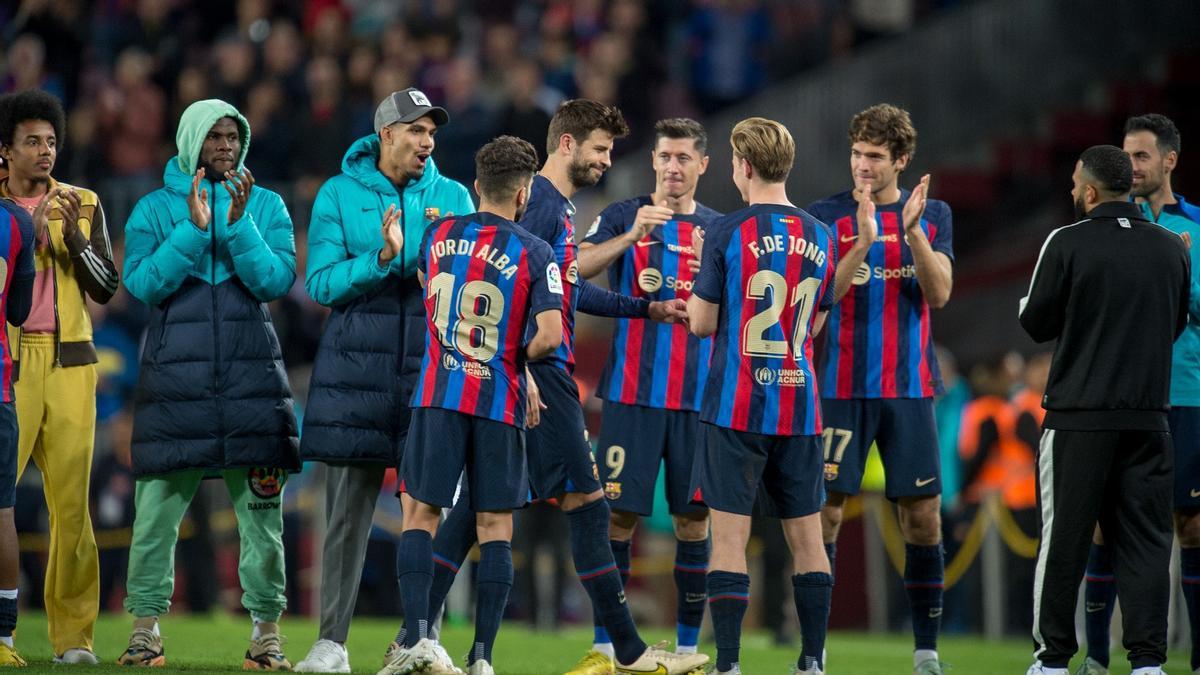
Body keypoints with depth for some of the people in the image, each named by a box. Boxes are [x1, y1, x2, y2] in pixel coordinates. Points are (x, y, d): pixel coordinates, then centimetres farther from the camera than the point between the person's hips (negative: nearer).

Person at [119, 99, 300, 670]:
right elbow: (143, 281, -7)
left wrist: (239, 225, -15)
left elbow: (277, 280, -4)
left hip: (251, 378, 1)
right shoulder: (155, 209, 7)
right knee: (157, 508, -4)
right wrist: (194, 229, -15)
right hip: (174, 380, -1)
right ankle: (146, 628, 4)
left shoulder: (265, 205, 9)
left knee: (261, 509, -1)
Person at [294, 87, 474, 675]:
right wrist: (382, 258, -17)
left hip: (432, 366, 1)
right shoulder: (339, 195, 5)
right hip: (356, 368, -1)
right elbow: (321, 282, -4)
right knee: (347, 509, -1)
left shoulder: (452, 197, 9)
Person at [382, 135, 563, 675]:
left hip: (438, 397, 1)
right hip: (501, 403, -1)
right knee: (495, 527, 4)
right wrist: (520, 357, 9)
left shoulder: (437, 236, 6)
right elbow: (549, 334, -13)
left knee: (420, 512, 7)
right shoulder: (534, 254, -4)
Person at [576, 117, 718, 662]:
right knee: (620, 513, -3)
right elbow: (576, 268, -14)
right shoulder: (624, 217, 3)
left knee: (694, 518, 3)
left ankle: (688, 644, 10)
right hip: (633, 392, -2)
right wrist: (632, 234, -26)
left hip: (699, 397, 2)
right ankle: (605, 642, 3)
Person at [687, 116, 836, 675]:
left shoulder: (727, 234, -8)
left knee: (730, 537, -2)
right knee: (806, 537, 9)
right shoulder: (821, 238, 7)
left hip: (737, 406, -4)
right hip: (799, 408, 4)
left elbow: (701, 323, -4)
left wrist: (701, 276, 14)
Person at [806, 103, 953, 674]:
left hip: (910, 389, 2)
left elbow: (940, 293, -3)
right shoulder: (827, 215, 1)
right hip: (843, 387, -2)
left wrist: (913, 231, -17)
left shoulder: (933, 214, 7)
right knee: (825, 510, -4)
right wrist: (863, 240, -22)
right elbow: (820, 295, -9)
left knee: (923, 515, 0)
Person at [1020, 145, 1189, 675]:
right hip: (1147, 417, 3)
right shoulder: (1171, 248, 4)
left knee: (1063, 540, 4)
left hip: (1078, 417, -3)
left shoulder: (1067, 243, -9)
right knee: (1144, 538, 5)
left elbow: (1036, 323, -4)